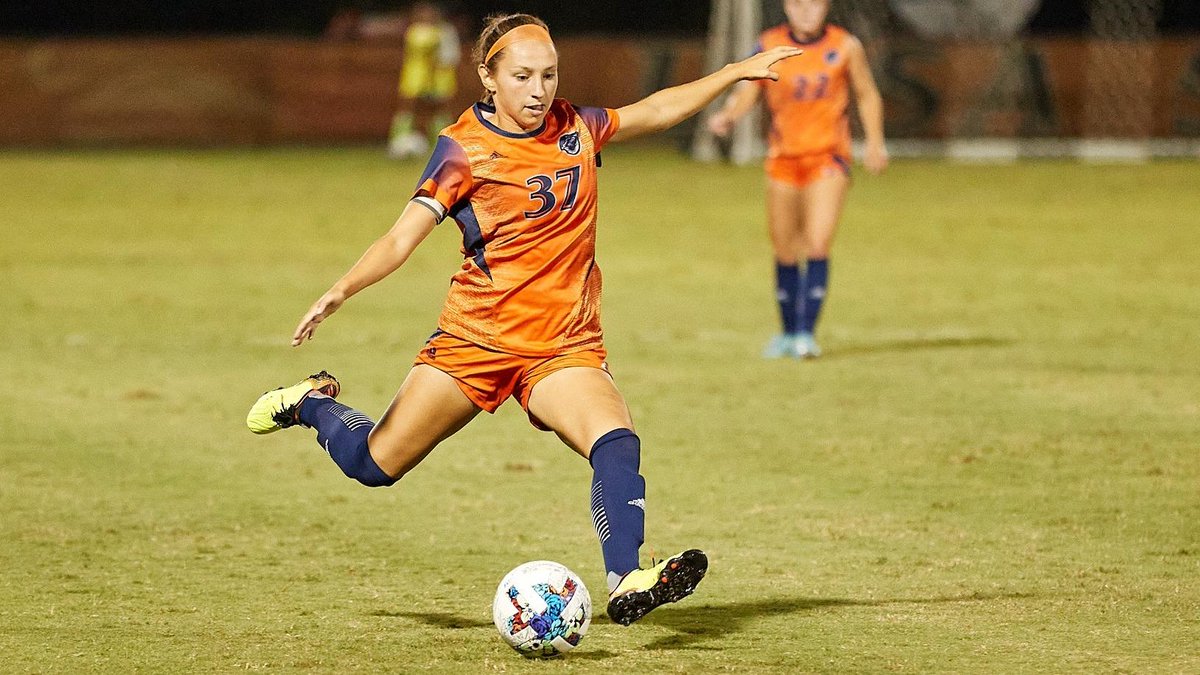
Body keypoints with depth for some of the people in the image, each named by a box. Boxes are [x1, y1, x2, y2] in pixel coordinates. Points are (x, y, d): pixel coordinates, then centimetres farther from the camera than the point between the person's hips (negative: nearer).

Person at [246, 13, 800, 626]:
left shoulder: (575, 128, 4)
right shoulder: (463, 148, -8)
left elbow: (655, 111, 20)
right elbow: (403, 237, -14)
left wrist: (738, 71, 19)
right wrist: (342, 290, -29)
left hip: (565, 345, 2)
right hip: (476, 339, -2)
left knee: (616, 443, -26)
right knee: (376, 464, 4)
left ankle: (626, 583, -33)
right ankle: (312, 404, 35)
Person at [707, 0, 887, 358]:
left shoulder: (846, 47, -3)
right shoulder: (769, 46, -3)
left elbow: (867, 94, 11)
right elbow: (747, 92, -3)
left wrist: (875, 142, 5)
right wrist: (727, 116, -23)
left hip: (828, 157, -2)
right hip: (783, 157, 2)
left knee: (818, 245, -16)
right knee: (785, 252, 7)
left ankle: (807, 333, -13)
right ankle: (789, 332, 23)